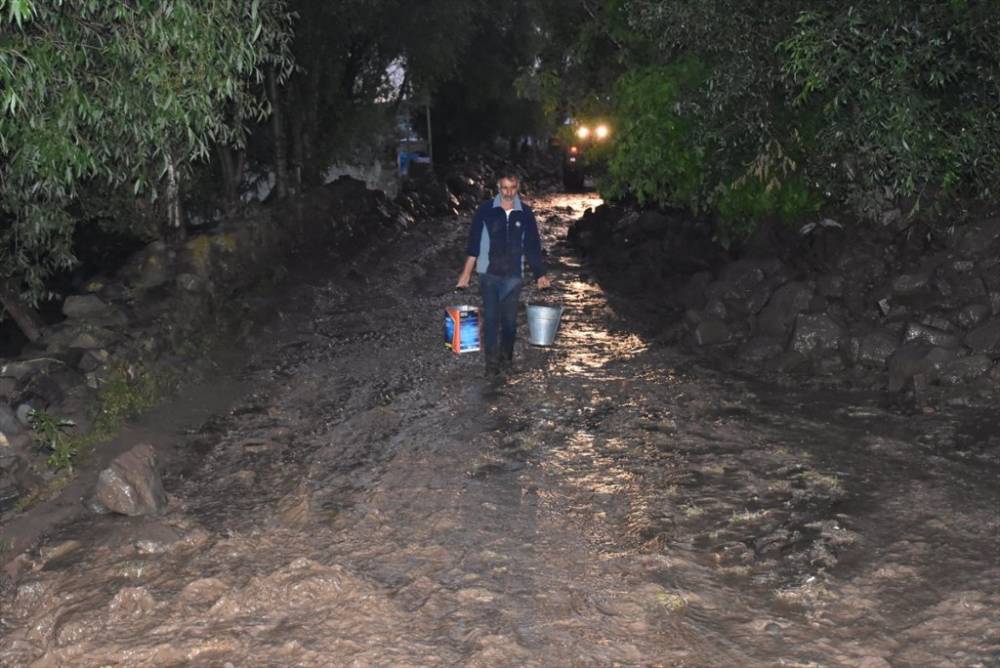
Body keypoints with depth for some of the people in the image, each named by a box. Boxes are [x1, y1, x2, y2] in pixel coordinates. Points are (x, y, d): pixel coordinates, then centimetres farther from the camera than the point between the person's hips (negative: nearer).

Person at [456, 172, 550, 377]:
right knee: (490, 318, -4)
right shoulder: (486, 210, -2)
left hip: (513, 276, 1)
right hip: (489, 274, -1)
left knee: (510, 320, 7)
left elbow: (532, 246, 9)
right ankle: (492, 362, 1)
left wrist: (540, 274, 8)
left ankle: (506, 357, 24)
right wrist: (466, 273, -2)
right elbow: (473, 243, 1)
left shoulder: (525, 213, 2)